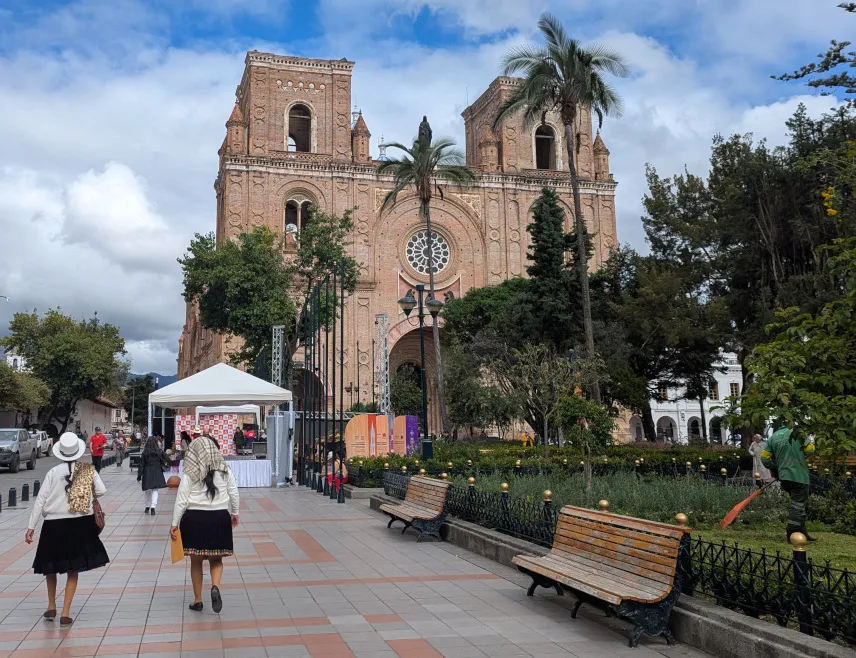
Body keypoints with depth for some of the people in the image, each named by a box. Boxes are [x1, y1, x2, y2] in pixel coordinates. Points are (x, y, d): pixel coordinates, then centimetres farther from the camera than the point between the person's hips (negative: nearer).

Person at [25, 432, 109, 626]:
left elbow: (40, 500, -5)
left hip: (54, 524, -1)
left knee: (51, 566, 20)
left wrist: (31, 526, -1)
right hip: (79, 524, 1)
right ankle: (65, 613, 7)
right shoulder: (88, 470, -3)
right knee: (73, 570, 11)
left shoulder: (54, 472, -6)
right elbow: (102, 491, -7)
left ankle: (51, 607, 31)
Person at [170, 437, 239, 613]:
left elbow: (181, 500, -6)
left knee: (196, 561, 11)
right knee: (216, 559, 14)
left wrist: (175, 523, 1)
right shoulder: (224, 470, 1)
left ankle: (197, 600, 19)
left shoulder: (190, 474, -6)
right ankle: (215, 587, -12)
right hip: (220, 518, 2)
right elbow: (234, 493, 7)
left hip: (195, 518, -2)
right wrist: (234, 513, 20)